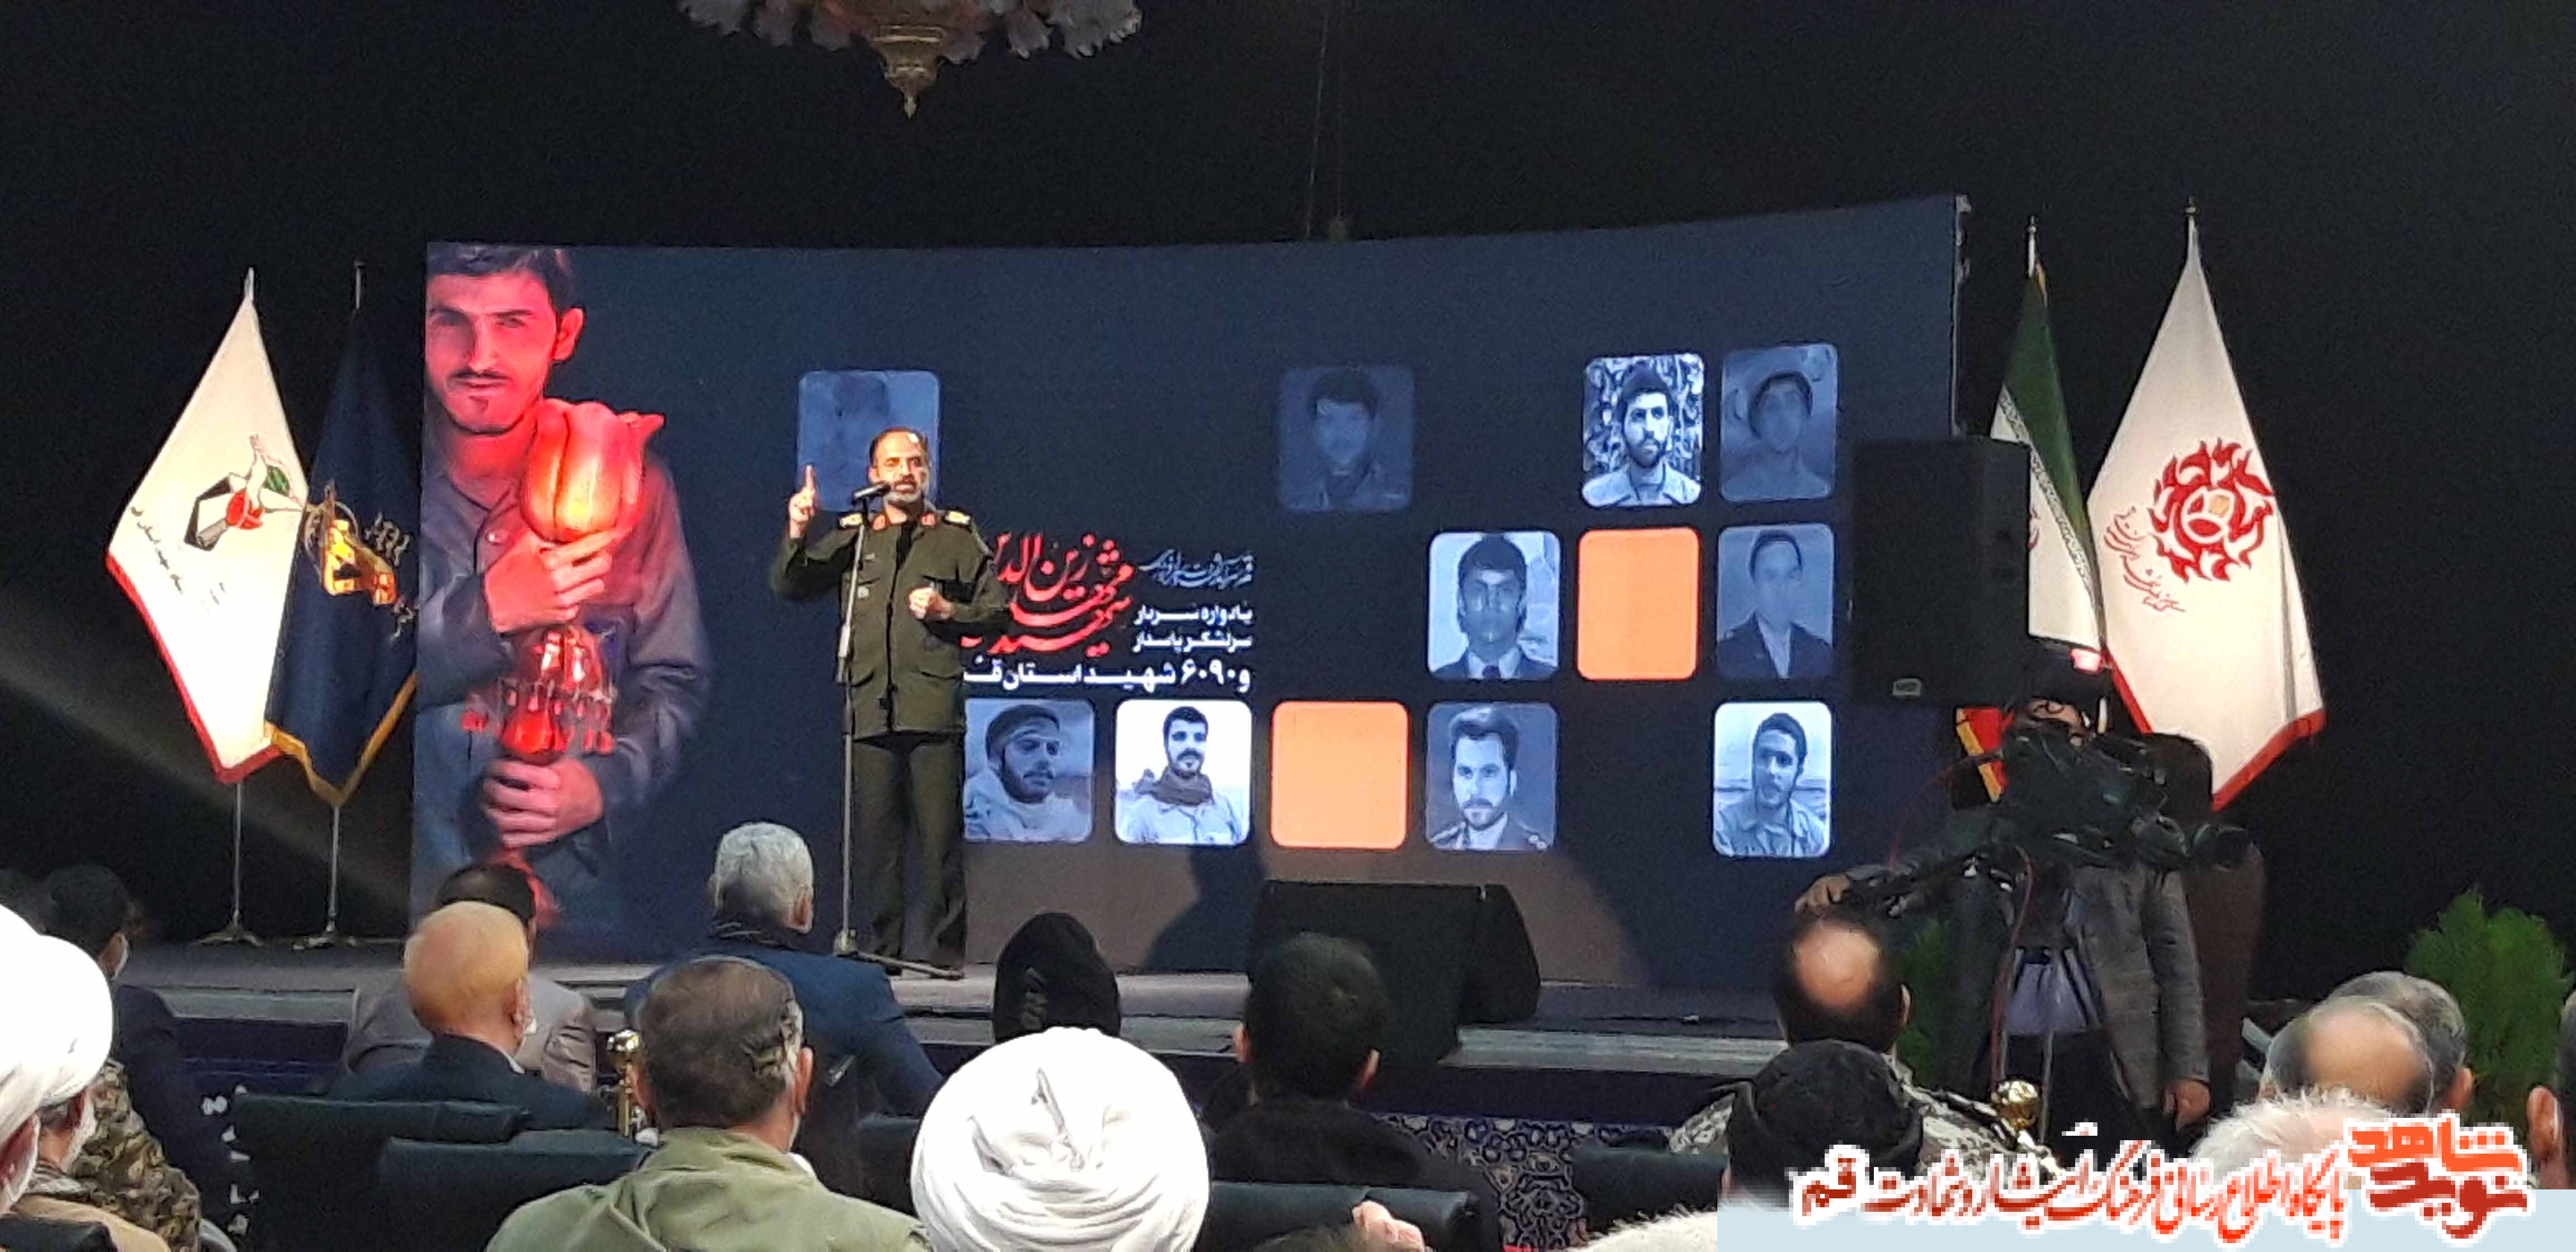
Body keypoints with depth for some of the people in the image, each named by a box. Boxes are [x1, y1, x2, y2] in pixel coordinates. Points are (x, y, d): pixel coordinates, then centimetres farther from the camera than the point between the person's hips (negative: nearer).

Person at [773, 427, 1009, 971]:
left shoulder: (957, 536, 11)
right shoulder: (852, 538, 16)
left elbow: (998, 612, 9)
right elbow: (788, 586, 11)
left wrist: (947, 610, -7)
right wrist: (797, 534, -4)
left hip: (933, 707, -2)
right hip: (869, 707, 2)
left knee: (941, 836, -6)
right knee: (876, 837, 2)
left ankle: (947, 950, 0)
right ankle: (882, 948, 9)